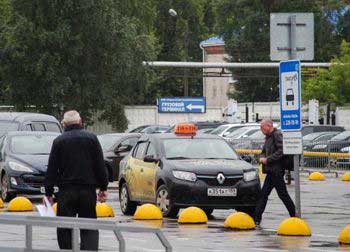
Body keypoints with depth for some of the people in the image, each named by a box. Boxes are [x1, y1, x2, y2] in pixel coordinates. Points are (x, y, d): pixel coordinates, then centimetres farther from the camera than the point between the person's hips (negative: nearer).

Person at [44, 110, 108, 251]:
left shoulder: (59, 141, 0)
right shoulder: (91, 138, 3)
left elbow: (52, 169, 0)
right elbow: (100, 166, 3)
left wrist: (49, 192, 3)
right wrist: (103, 188, 9)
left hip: (66, 191, -1)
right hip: (88, 190, 1)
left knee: (65, 229, 7)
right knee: (90, 228, 5)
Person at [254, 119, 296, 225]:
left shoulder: (277, 135, -12)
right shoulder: (268, 137, 18)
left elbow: (281, 151, -21)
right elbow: (264, 151, 25)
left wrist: (267, 160, -19)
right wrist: (262, 158, 2)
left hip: (277, 170, -10)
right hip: (271, 171, 10)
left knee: (282, 194, -5)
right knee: (263, 194, 7)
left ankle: (294, 215, 3)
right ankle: (257, 218, 7)